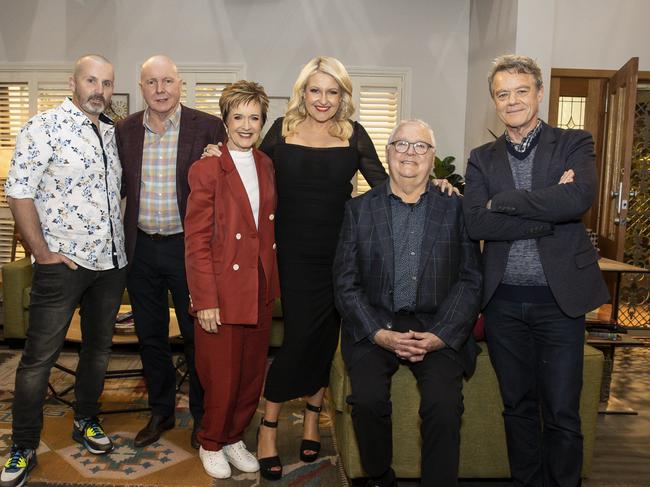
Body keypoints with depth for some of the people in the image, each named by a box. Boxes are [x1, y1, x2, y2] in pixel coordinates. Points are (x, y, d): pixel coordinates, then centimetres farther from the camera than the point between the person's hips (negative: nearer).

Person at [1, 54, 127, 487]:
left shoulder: (114, 132, 10)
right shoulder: (45, 128, -9)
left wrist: (124, 241, 11)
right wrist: (41, 251, -13)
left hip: (111, 261, 6)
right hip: (63, 262, -6)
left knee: (99, 346, 16)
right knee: (40, 355, 3)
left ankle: (86, 420, 36)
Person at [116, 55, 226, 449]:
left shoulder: (208, 127, -7)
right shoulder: (126, 130, 5)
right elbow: (121, 186, 10)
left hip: (187, 247, -4)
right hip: (141, 249, 4)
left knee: (196, 336, 9)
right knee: (151, 337, 16)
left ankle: (202, 416, 29)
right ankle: (161, 412, 37)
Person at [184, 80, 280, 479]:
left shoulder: (266, 166, 9)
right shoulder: (207, 170, -9)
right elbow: (196, 241, -10)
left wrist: (274, 282, 9)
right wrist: (205, 300, -14)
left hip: (261, 288, 6)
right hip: (223, 289, -5)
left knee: (253, 372, 14)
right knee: (222, 375, 6)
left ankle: (234, 437, 36)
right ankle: (211, 444, 31)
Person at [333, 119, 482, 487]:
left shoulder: (456, 209, 8)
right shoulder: (359, 208, 8)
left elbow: (471, 281, 2)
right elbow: (346, 282, 2)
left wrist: (439, 336, -12)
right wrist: (380, 333, -11)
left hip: (438, 328, 0)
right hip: (374, 325, 1)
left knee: (444, 405, -24)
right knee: (368, 399, -22)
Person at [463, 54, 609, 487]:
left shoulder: (574, 144, 2)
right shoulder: (482, 158, 8)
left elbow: (580, 198, -18)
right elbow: (475, 223, -8)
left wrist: (501, 201, -13)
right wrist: (548, 213, -14)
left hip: (560, 298, -2)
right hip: (503, 301, 3)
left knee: (562, 413, 5)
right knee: (518, 407, 15)